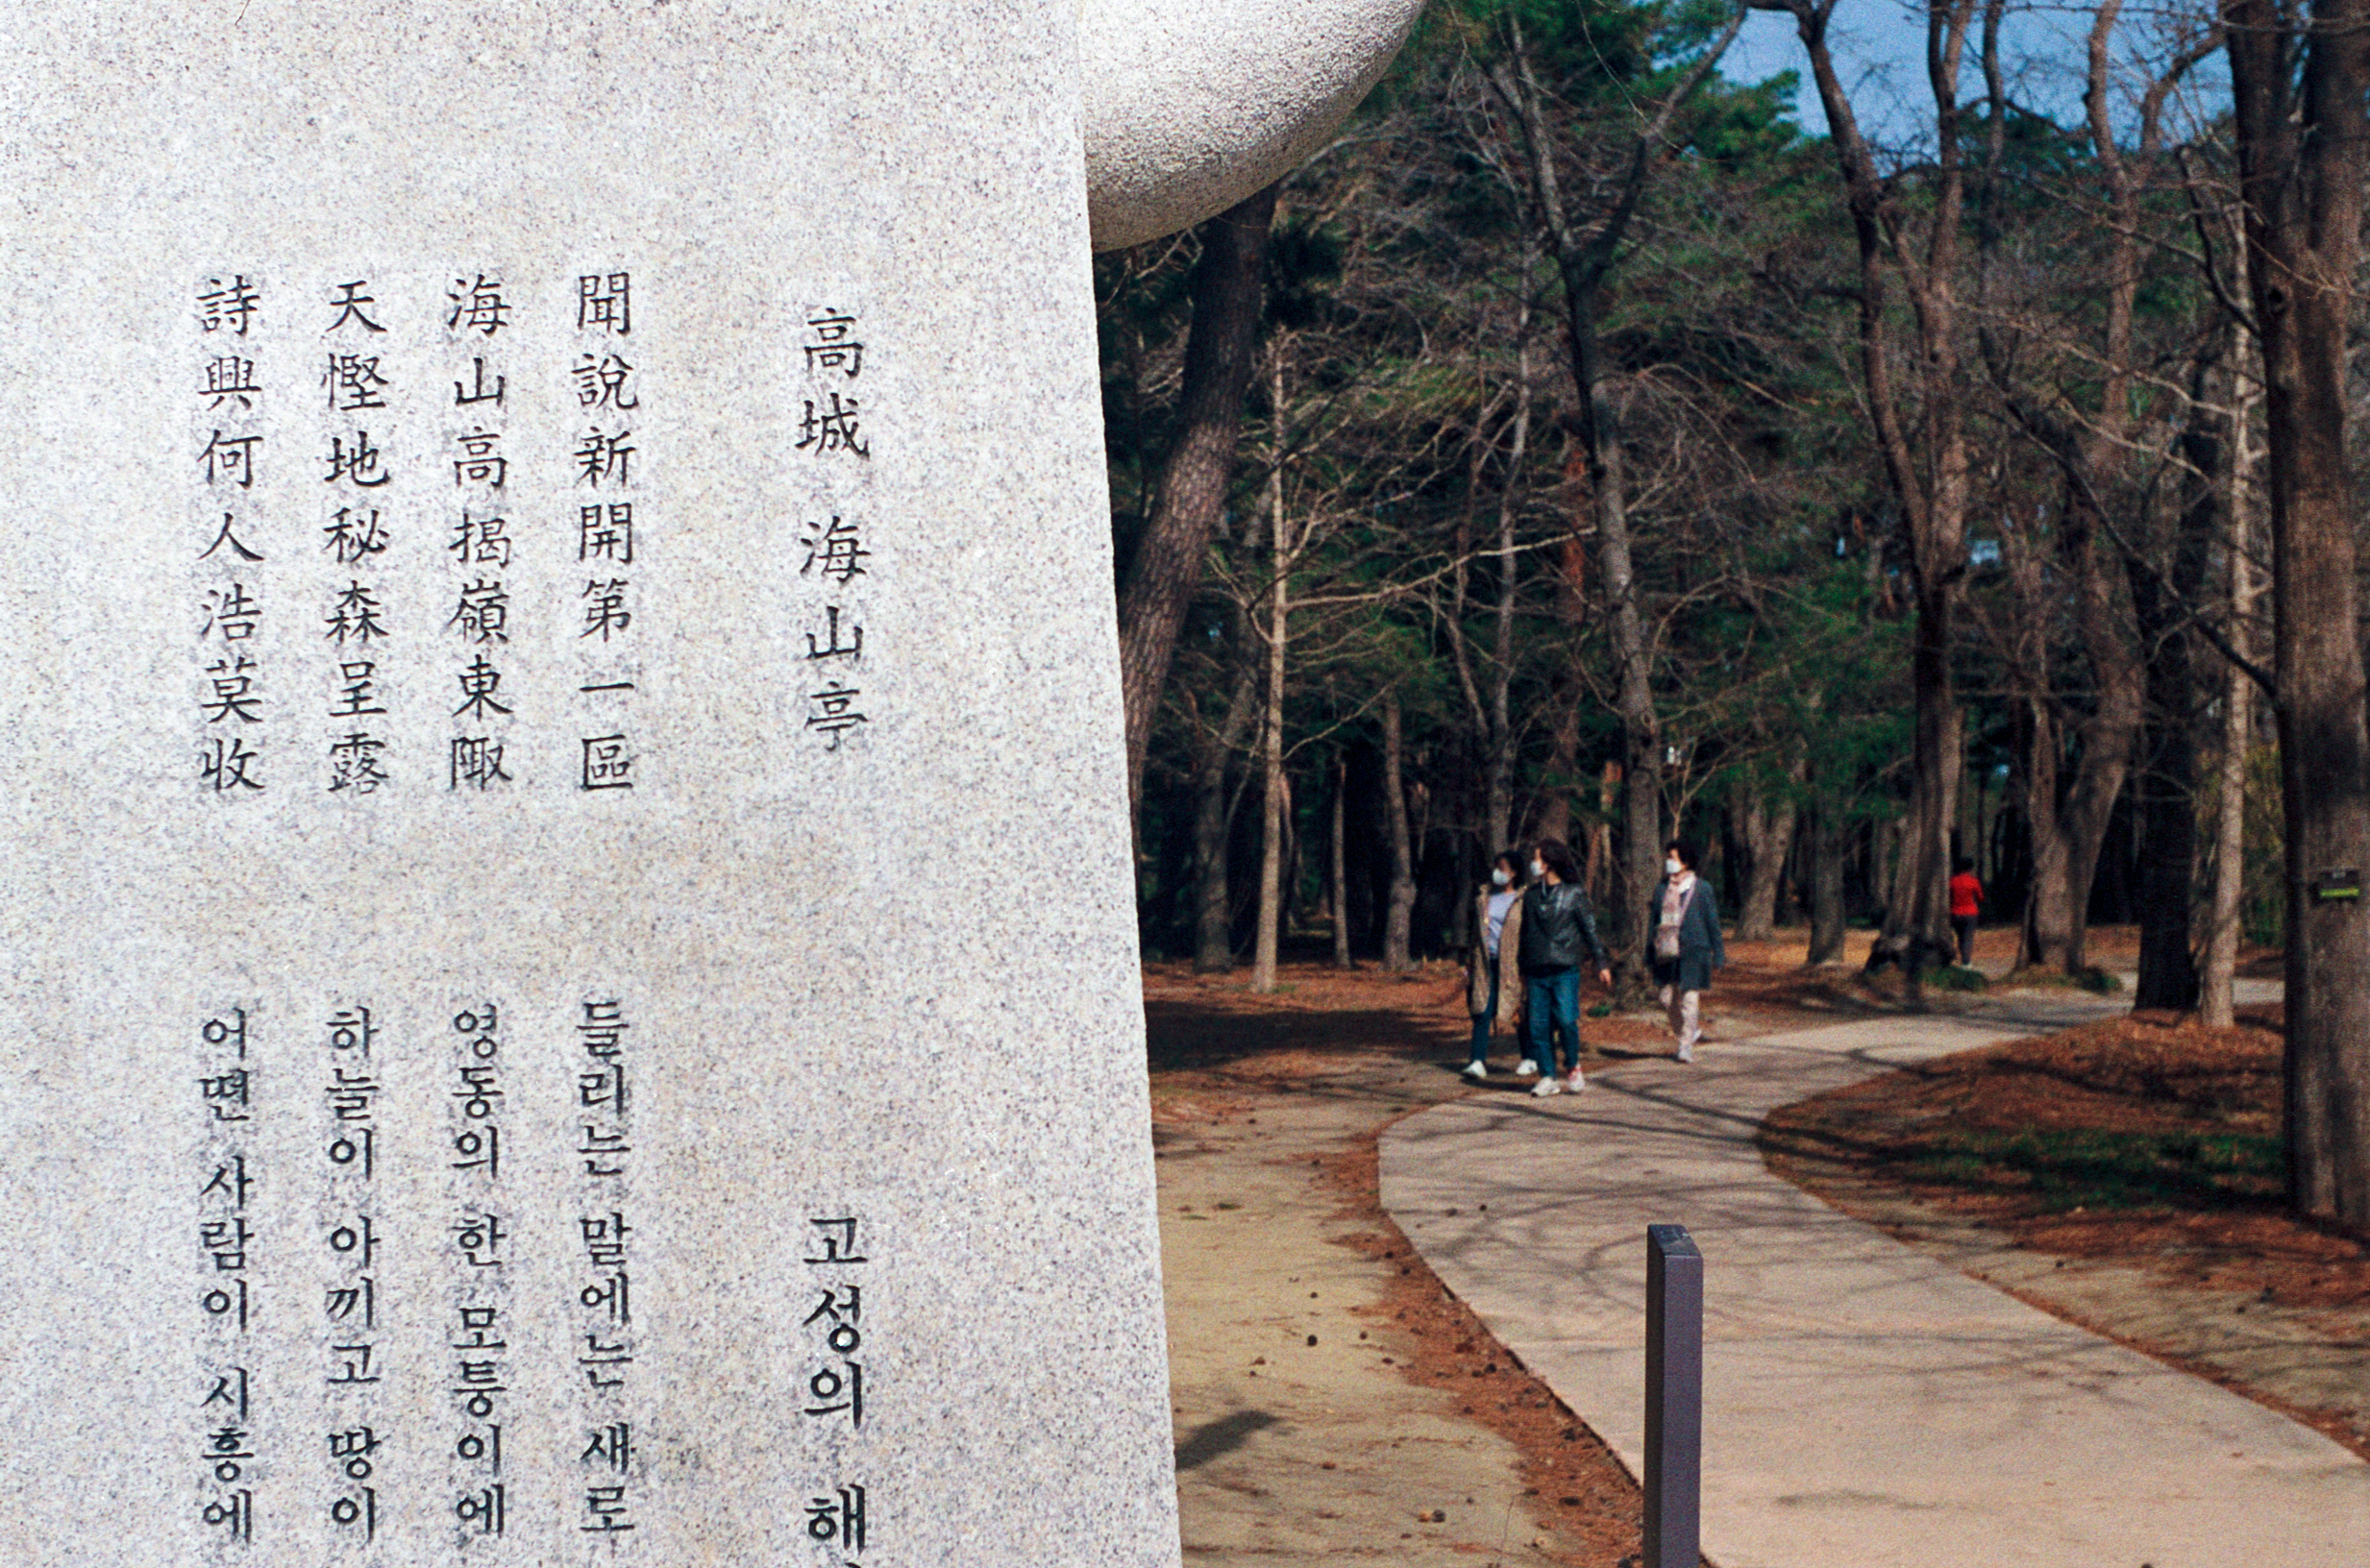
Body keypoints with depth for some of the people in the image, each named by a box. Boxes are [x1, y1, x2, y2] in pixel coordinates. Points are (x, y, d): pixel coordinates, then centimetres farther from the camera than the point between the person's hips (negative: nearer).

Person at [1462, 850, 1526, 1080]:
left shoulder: (1523, 901, -2)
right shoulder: (1484, 898, 12)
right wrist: (1471, 964, 15)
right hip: (1486, 965, 4)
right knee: (1482, 1011, -7)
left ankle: (1529, 1059, 22)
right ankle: (1478, 1062, -12)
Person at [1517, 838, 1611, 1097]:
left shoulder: (1574, 893, 1)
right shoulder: (1532, 896, 13)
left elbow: (1590, 929, 4)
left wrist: (1601, 963, 2)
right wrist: (1522, 969, 21)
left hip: (1565, 971, -4)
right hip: (1536, 973, 4)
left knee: (1566, 1021, -13)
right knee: (1538, 1026, -1)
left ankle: (1574, 1070, 7)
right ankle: (1547, 1078, 7)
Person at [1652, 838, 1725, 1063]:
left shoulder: (1701, 888, -2)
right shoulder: (1662, 888, 9)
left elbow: (1712, 922, 2)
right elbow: (1656, 920, 15)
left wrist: (1718, 954, 2)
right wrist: (1651, 952, 13)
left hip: (1693, 950, -4)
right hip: (1668, 952, 4)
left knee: (1690, 998, -6)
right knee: (1668, 998, 5)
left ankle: (1687, 1045, 2)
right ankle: (1691, 1031, 28)